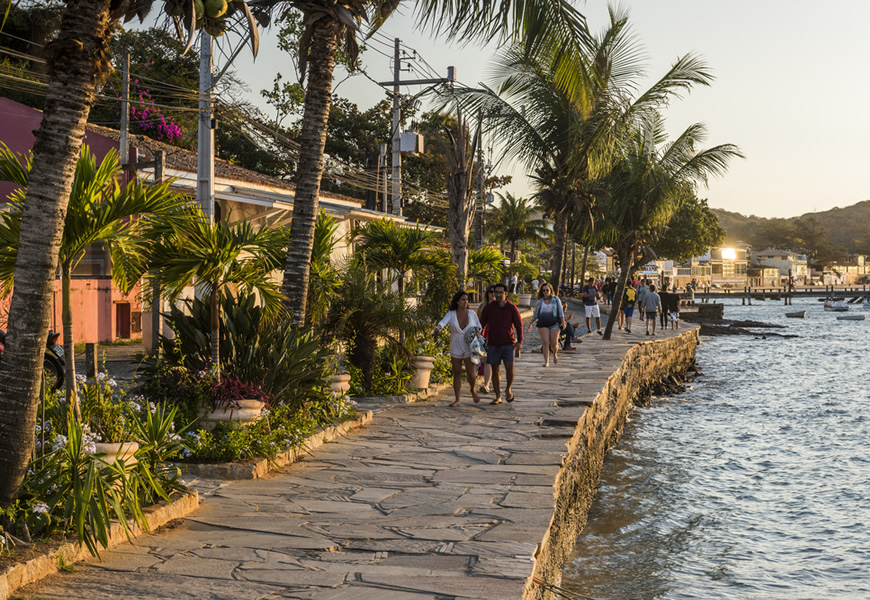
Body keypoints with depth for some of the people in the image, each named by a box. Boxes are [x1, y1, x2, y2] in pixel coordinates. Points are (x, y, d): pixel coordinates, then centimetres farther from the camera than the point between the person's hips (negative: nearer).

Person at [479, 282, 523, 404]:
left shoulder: (512, 308, -1)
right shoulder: (489, 308, 2)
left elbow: (519, 325, 0)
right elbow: (481, 324, 6)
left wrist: (519, 341, -9)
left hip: (508, 344, -2)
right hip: (493, 344, 2)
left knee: (509, 367, -14)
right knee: (495, 370, 3)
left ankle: (508, 388, 14)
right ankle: (498, 397, 12)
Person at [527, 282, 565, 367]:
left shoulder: (556, 300, 10)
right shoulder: (539, 302, 14)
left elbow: (560, 312, 6)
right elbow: (536, 315, 18)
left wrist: (563, 322, -5)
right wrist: (530, 324, 10)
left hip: (554, 324, -1)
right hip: (543, 324, 1)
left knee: (554, 343, -6)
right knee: (545, 342, -11)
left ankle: (555, 354, 27)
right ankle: (546, 362, -10)